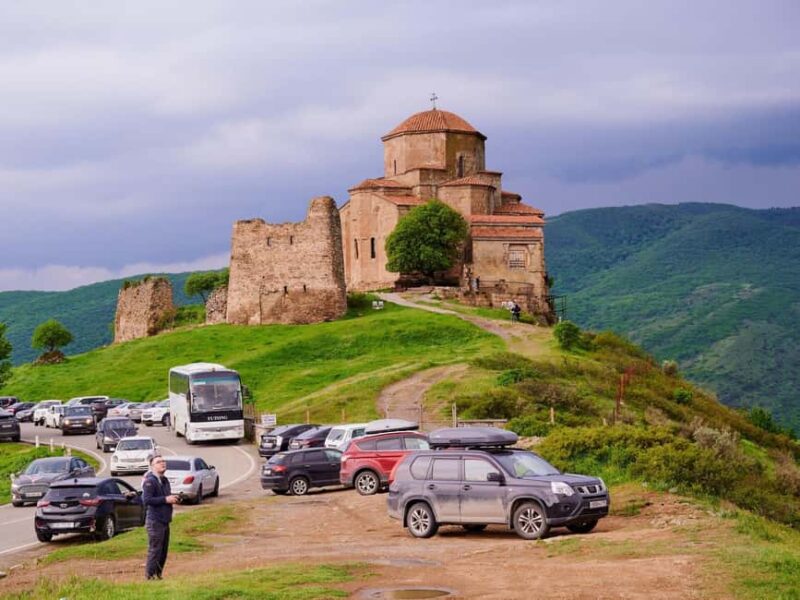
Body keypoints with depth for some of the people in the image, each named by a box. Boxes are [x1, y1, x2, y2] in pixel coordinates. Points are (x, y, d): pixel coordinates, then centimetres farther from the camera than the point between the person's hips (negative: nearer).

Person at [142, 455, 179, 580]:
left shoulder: (165, 481, 15)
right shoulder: (150, 481, -13)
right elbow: (147, 499, -22)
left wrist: (172, 498, 3)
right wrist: (165, 499, -20)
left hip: (165, 521, 9)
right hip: (155, 521, -9)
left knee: (163, 550, 13)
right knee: (154, 550, -7)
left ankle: (158, 574, 21)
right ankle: (150, 575, -1)